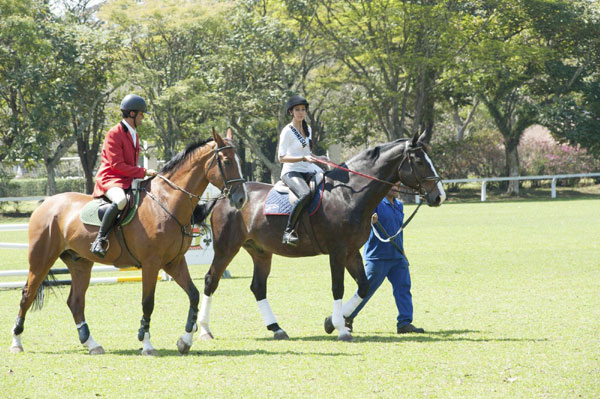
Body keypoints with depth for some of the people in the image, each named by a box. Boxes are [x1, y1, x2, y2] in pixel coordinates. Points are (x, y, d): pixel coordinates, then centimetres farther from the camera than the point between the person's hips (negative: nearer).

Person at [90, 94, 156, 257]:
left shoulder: (134, 135, 18)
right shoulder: (114, 134, -11)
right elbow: (117, 165, -17)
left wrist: (144, 173, 8)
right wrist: (143, 172, -17)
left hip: (129, 180, 9)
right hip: (110, 180, -9)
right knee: (120, 200, -40)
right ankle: (100, 239, -33)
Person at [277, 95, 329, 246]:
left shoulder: (308, 129, 16)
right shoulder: (287, 131, -6)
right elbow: (281, 158, -12)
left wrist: (317, 158, 9)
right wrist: (304, 158, -21)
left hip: (308, 171, 8)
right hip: (291, 172, -8)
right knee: (305, 194, -36)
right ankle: (289, 232, -32)